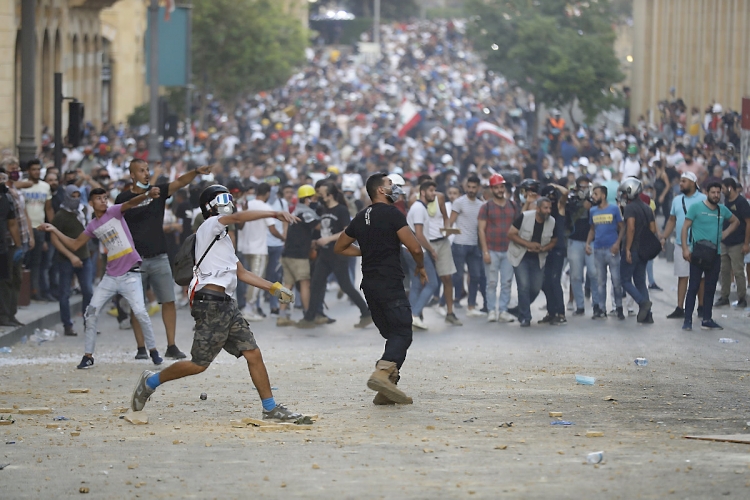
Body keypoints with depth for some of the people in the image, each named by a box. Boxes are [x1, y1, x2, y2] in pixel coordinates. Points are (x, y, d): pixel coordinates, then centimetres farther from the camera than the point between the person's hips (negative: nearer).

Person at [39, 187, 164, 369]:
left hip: (129, 274, -5)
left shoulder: (114, 212, -3)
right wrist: (54, 230, 13)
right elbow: (75, 245, 18)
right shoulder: (92, 226, 10)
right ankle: (88, 356, 8)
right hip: (111, 277, 5)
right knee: (91, 313, 0)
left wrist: (147, 195, -42)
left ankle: (153, 351, 3)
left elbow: (131, 203, -22)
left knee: (140, 312, -14)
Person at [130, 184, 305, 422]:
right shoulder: (209, 226, 0)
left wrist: (274, 288, 19)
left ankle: (270, 408, 5)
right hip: (210, 303, -9)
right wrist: (275, 214, -22)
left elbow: (242, 273, 26)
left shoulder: (224, 237, 26)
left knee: (253, 354, 1)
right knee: (199, 363, -7)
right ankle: (151, 381, 10)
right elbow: (239, 217, -18)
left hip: (227, 304, 9)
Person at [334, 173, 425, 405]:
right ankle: (382, 373, -33)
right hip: (390, 282, -8)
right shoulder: (392, 214, -8)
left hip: (369, 284, 8)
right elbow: (415, 247, -13)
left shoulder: (361, 218, 15)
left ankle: (387, 388, 5)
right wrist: (421, 266, 6)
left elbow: (340, 247, 25)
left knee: (393, 335, 13)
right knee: (402, 333, -11)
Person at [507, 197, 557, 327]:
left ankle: (522, 310, 33)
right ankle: (525, 318, -3)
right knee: (524, 286, -13)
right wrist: (528, 244, -24)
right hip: (520, 256, -4)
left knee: (536, 288, 6)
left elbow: (553, 241, 5)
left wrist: (543, 249, -16)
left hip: (538, 258, 4)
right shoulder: (524, 217, -19)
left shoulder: (552, 222, -7)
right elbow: (511, 234, -16)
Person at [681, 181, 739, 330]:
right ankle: (688, 320, -3)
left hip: (715, 255, 5)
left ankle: (707, 320, 15)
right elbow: (685, 227, -6)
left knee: (710, 288, 9)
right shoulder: (696, 208, -4)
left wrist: (725, 234, 11)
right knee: (693, 287, -6)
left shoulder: (722, 210, 10)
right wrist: (685, 248, -15)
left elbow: (735, 221, 27)